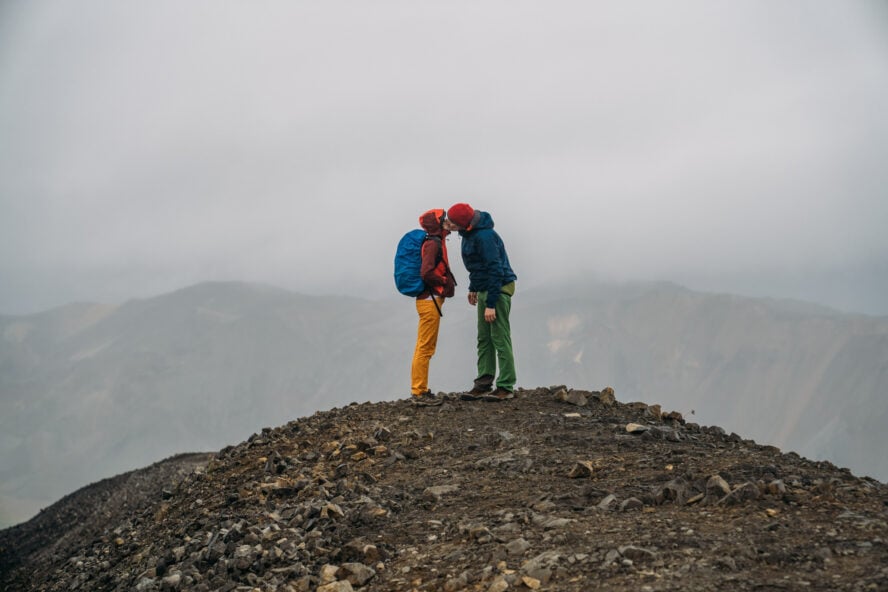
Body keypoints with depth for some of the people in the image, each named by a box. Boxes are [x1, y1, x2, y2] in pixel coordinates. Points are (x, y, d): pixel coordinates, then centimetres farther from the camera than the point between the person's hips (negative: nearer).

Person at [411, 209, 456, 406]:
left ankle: (420, 390, 20)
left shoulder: (436, 243, 16)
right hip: (430, 301, -10)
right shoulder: (433, 244, -14)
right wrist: (446, 282, -11)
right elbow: (426, 273, -24)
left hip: (431, 299, 10)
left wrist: (446, 283, 9)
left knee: (425, 348, 14)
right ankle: (419, 392, -4)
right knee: (425, 348, -7)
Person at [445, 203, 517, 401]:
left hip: (499, 288, -10)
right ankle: (483, 384, 14)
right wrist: (473, 287, 22)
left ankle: (506, 387, -3)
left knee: (500, 338, -7)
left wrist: (491, 304, -24)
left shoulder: (484, 236, -24)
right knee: (484, 339, 10)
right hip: (485, 288, 10)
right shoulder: (469, 232, 6)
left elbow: (495, 270, -25)